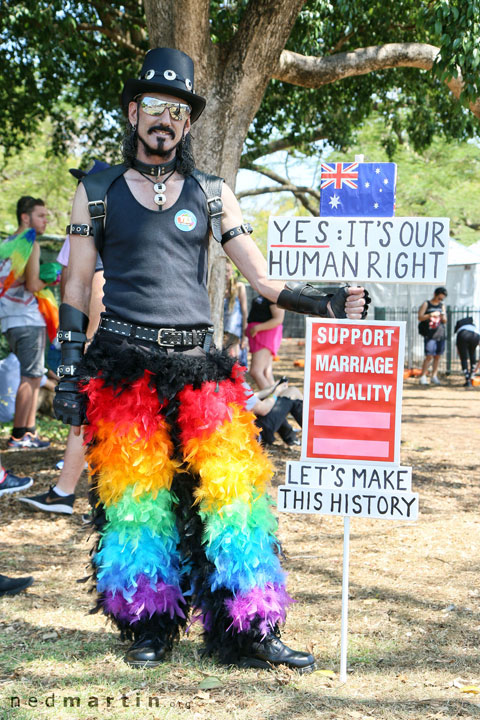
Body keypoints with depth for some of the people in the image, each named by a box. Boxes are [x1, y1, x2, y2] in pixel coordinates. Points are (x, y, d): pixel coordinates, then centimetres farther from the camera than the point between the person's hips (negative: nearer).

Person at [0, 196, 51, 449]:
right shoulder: (31, 245, -9)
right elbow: (32, 285, -17)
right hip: (27, 319, -9)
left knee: (32, 376, 13)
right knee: (30, 377, -6)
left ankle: (29, 431, 12)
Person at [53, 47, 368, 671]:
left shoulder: (211, 193, 12)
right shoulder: (98, 192, 9)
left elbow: (261, 279, 8)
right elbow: (77, 288, 8)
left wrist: (322, 302, -8)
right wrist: (69, 371, 0)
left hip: (197, 364, 1)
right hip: (123, 363, -1)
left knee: (227, 486, -5)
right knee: (134, 493, 1)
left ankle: (251, 632, -1)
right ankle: (150, 627, 14)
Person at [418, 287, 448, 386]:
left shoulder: (442, 306, 16)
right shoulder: (426, 304, 2)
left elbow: (445, 321, 16)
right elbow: (420, 317, -6)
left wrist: (443, 317, -6)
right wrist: (430, 315, -20)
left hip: (440, 334, 5)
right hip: (429, 335, -5)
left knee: (438, 356, 4)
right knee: (429, 356, -12)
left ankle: (434, 376, 11)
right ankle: (423, 377, -9)